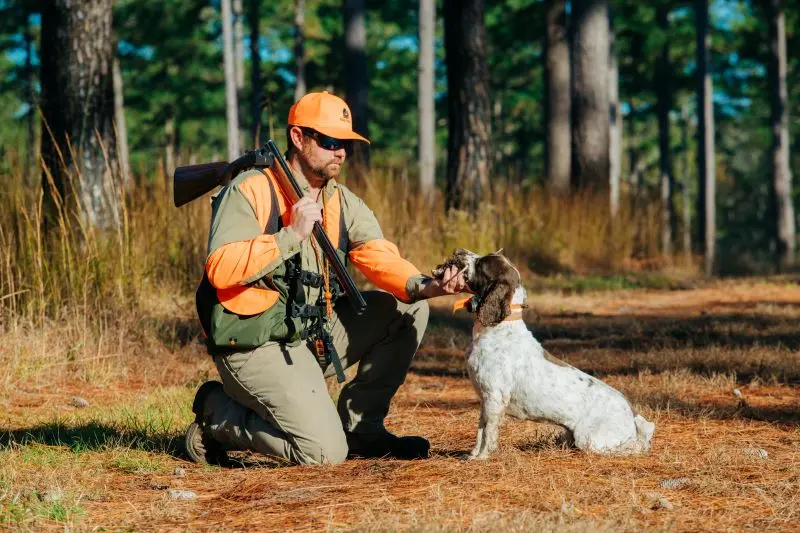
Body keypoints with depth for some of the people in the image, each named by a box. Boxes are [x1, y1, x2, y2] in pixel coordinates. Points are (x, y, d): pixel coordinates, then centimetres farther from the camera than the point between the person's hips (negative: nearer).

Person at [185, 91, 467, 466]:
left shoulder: (343, 202, 9)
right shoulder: (250, 191, -12)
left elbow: (380, 259, -6)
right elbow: (220, 270, -24)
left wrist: (423, 286, -26)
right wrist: (291, 235, -25)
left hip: (314, 334, 8)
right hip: (256, 347, -8)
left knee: (408, 309, -2)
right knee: (325, 453, -20)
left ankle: (359, 426, 7)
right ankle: (219, 415, 4)